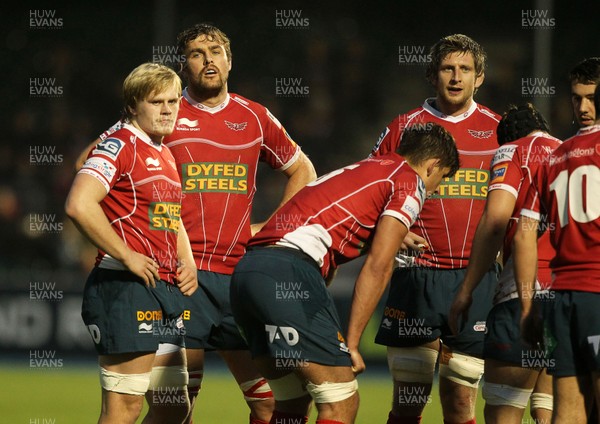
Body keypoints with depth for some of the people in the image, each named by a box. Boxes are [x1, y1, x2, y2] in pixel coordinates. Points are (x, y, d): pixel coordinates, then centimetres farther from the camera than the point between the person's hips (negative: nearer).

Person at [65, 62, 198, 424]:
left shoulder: (166, 156, 19)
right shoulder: (120, 146, -9)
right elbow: (79, 205, -23)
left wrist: (187, 262, 13)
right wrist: (127, 257, -19)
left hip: (166, 290, 10)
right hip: (126, 288, -10)